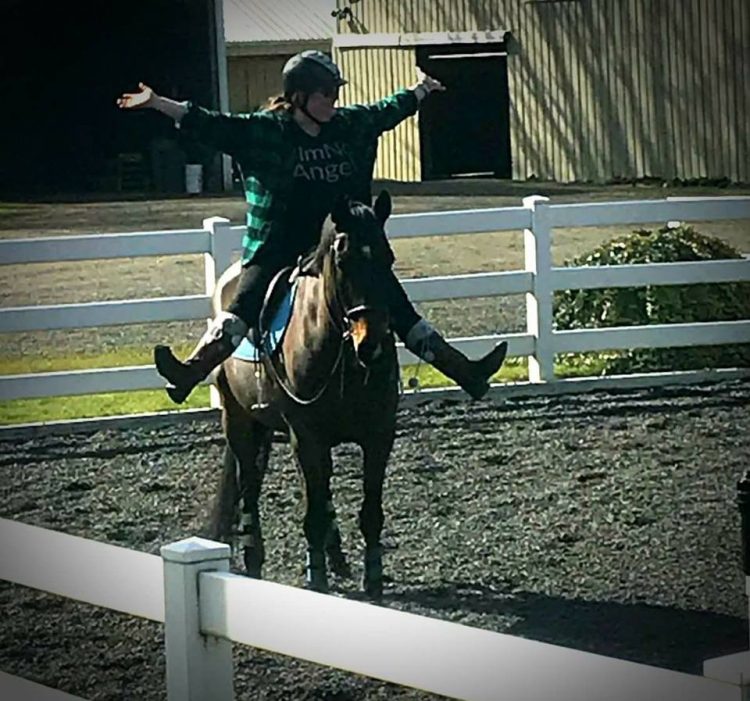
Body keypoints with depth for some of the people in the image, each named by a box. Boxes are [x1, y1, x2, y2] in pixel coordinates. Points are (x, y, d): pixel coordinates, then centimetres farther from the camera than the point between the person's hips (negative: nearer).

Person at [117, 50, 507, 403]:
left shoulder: (351, 126, 8)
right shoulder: (263, 130, -5)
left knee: (400, 312, 4)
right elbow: (208, 126, -11)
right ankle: (190, 373, -37)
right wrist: (156, 104, -22)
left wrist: (421, 91, 43)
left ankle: (463, 371, 11)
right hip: (277, 253, -4)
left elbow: (387, 112, 27)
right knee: (245, 304, -26)